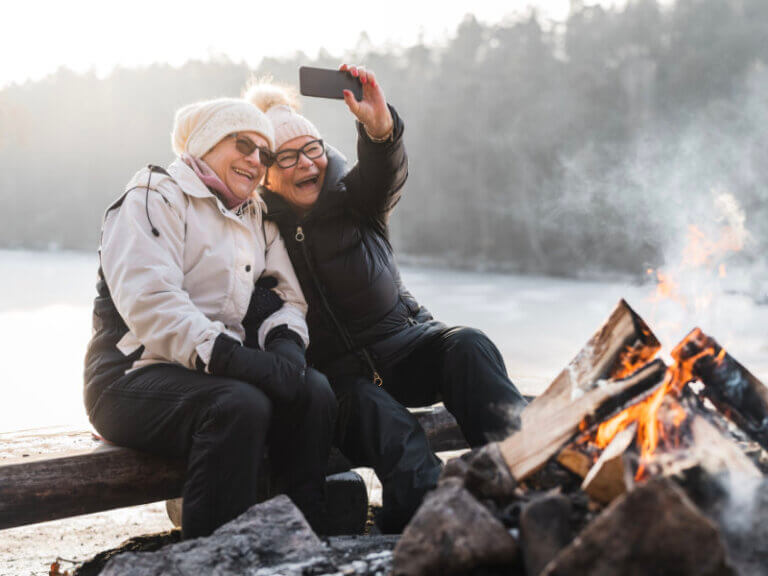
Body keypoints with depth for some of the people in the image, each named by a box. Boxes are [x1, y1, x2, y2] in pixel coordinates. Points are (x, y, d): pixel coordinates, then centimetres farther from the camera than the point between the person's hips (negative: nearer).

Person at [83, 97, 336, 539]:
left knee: (314, 392, -18)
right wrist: (241, 360, -29)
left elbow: (290, 297, 17)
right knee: (240, 405, -34)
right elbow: (150, 304, -19)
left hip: (219, 372, 7)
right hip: (134, 376, -7)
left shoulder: (258, 219, 21)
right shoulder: (155, 196, -4)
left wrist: (285, 344, -8)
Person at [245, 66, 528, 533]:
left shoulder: (353, 197, 6)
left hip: (403, 340, 2)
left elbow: (385, 174, -18)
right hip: (337, 374, -2)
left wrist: (380, 128, -41)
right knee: (390, 427, -33)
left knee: (468, 346, -28)